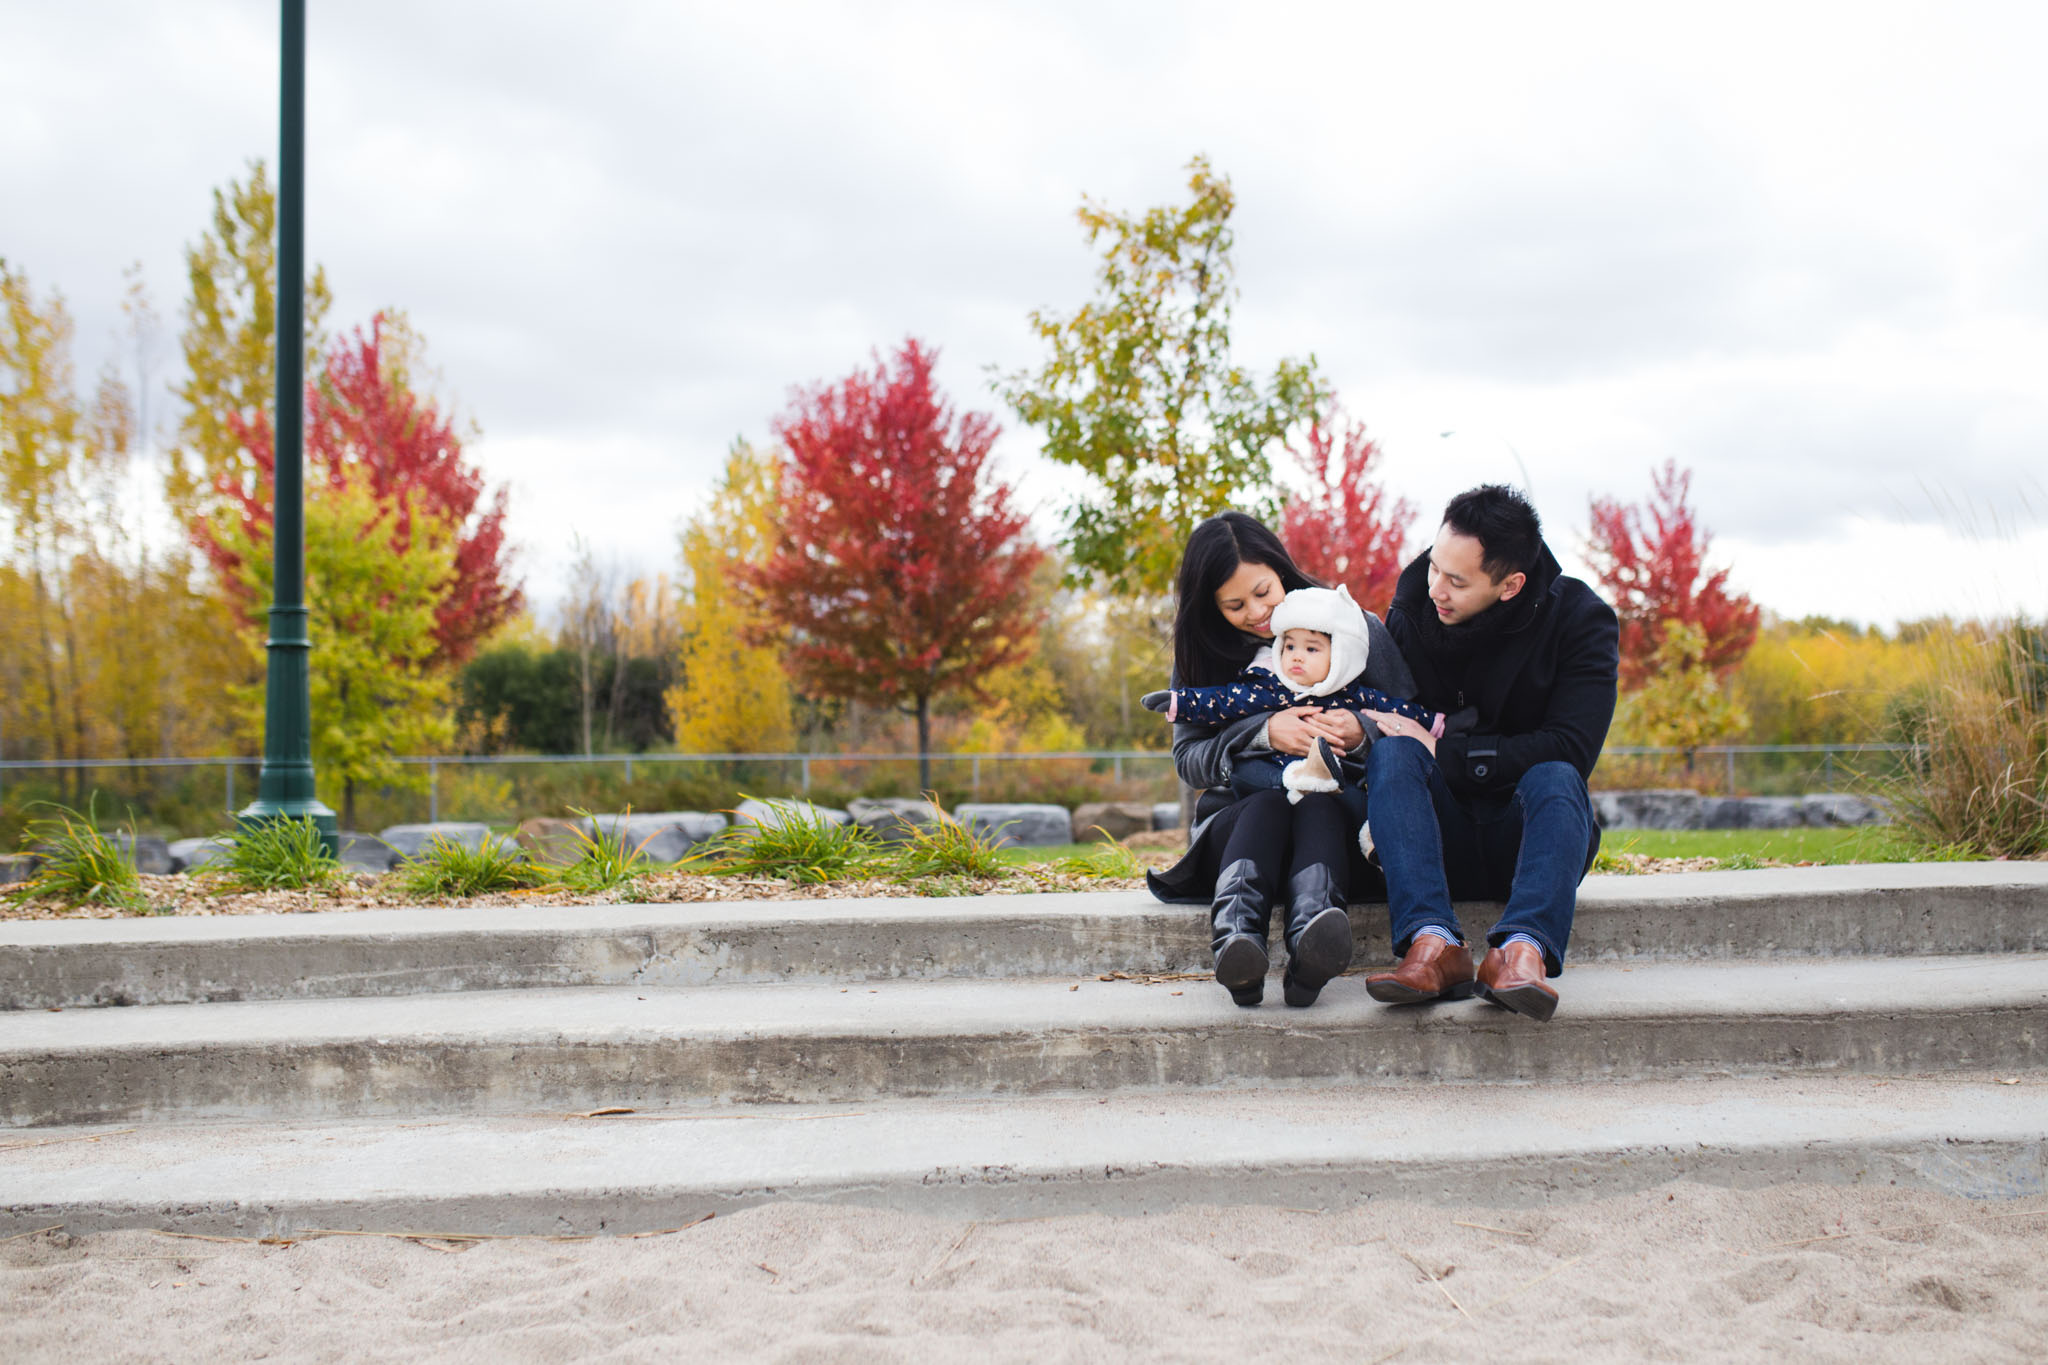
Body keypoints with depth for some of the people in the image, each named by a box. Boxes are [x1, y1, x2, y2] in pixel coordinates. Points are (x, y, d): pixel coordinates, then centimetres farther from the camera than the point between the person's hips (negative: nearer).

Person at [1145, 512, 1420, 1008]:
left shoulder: (1358, 630, 3)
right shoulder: (1200, 653, 7)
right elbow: (1188, 760, -2)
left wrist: (1362, 732, -23)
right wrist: (1264, 733, -19)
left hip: (1338, 822, 0)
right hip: (1238, 826, 0)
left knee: (1316, 803, -35)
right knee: (1267, 803, -34)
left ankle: (1311, 939, -67)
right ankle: (1236, 941, -66)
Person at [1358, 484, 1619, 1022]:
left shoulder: (1580, 620, -9)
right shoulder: (1413, 604, -1)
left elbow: (1570, 750, -19)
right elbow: (1387, 713, 10)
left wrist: (1443, 750, -20)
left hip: (1524, 837, -2)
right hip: (1439, 843, 2)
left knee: (1554, 777, -32)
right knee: (1391, 754, -27)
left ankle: (1522, 949, -53)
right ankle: (1433, 943, -45)